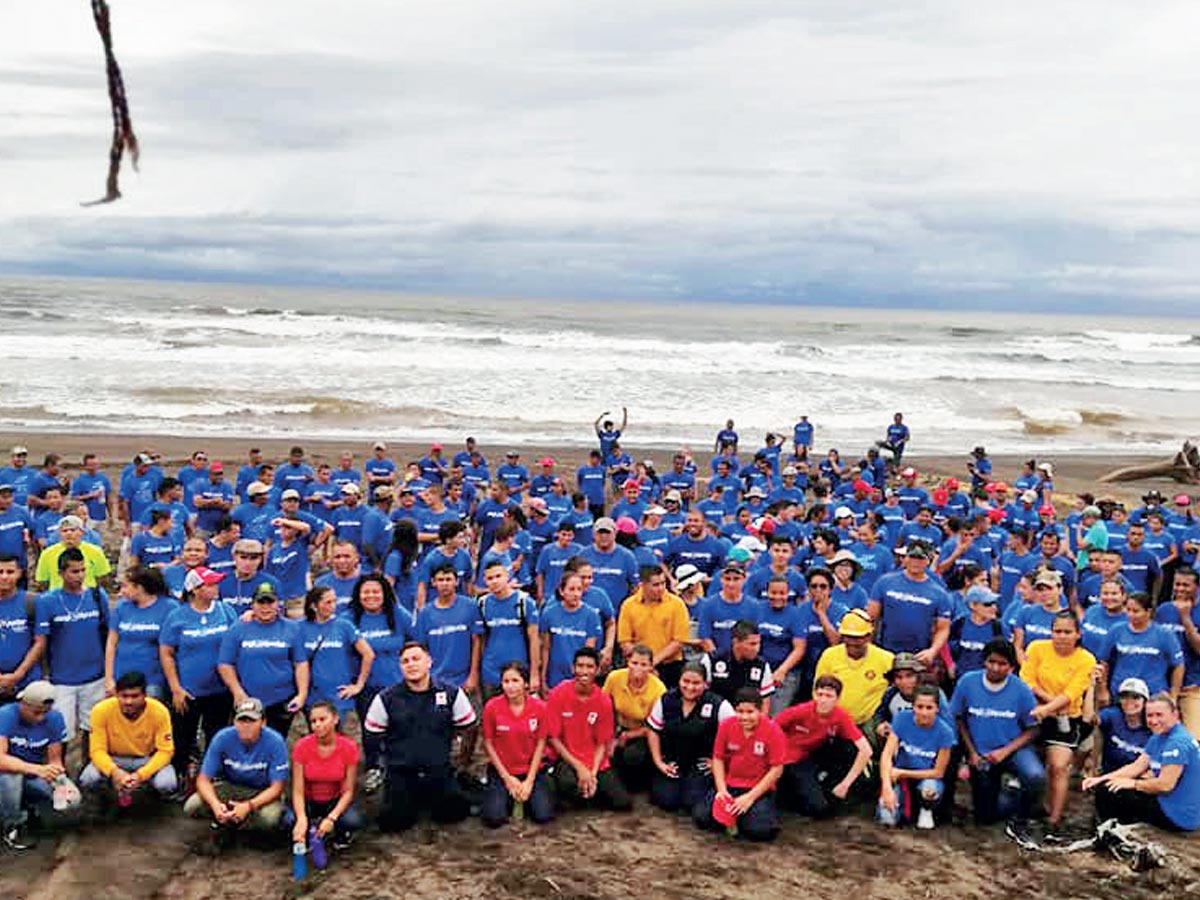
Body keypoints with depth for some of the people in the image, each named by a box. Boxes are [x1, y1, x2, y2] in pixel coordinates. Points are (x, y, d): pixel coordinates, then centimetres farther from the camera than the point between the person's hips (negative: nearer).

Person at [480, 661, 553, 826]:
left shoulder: (539, 707, -10)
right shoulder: (492, 707, -14)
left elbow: (540, 744, -3)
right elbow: (488, 744, -5)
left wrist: (530, 780, -7)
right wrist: (507, 778, -7)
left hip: (532, 770, 1)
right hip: (502, 770, -1)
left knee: (543, 815, -15)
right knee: (494, 818, -18)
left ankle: (525, 795, 17)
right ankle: (508, 798, 15)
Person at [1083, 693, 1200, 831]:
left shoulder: (1178, 742, -21)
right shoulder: (1158, 738, 11)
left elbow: (1165, 785, -24)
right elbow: (1136, 767, 10)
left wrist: (1132, 783, -9)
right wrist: (1101, 778, 0)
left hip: (1179, 816, -10)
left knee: (1107, 793, -12)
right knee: (1103, 786, 14)